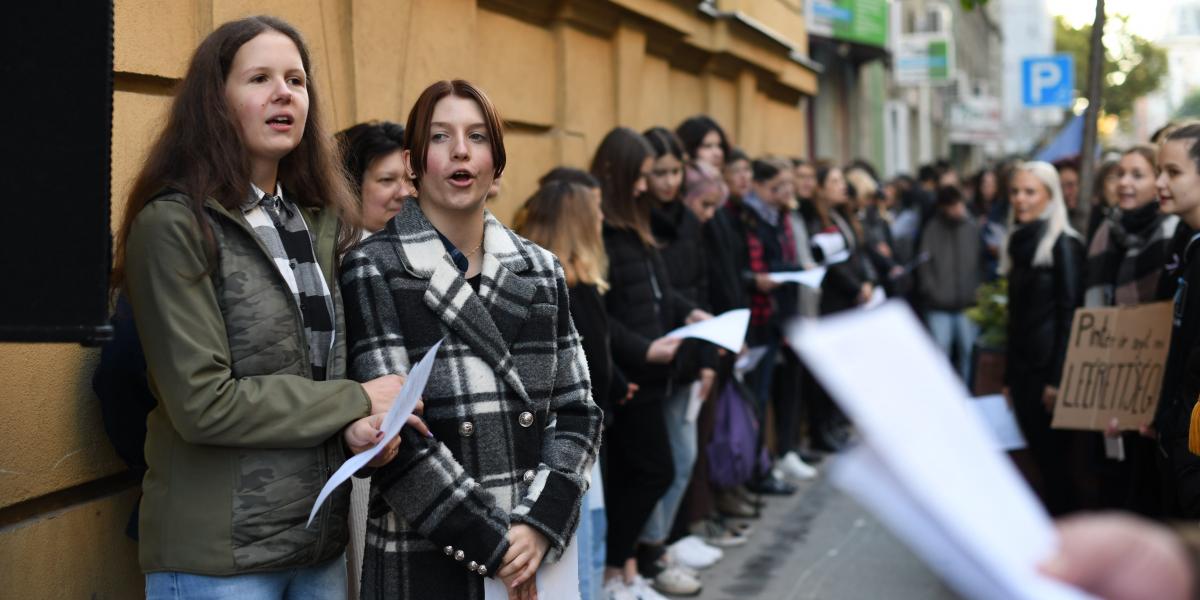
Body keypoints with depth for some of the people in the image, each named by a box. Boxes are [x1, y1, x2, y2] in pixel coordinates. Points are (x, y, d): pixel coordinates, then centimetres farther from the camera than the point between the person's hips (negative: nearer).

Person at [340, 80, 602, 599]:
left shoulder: (541, 271, 8)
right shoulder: (373, 271, -5)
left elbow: (577, 411, 6)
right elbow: (392, 433, -12)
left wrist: (542, 523, -8)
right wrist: (492, 542, -14)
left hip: (541, 552, 4)